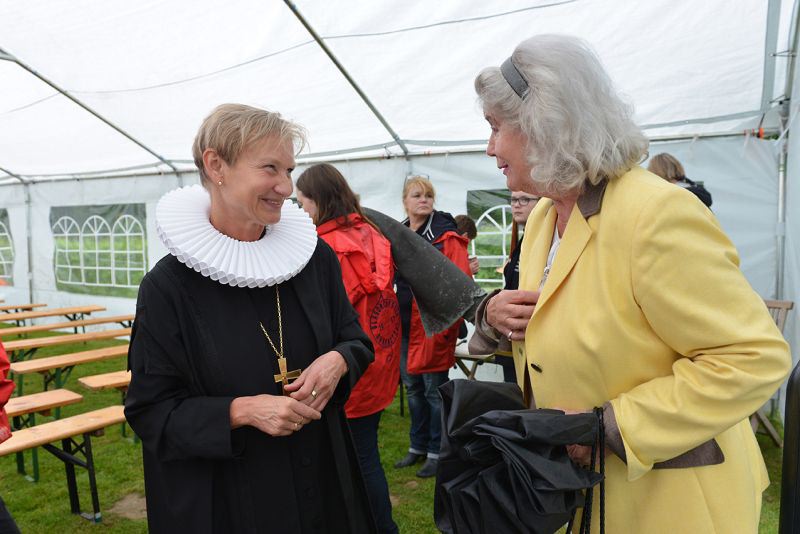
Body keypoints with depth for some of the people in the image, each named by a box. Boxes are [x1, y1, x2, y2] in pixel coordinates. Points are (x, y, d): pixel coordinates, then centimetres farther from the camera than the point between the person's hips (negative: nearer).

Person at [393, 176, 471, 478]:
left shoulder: (446, 237, -10)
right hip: (404, 326, 7)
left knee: (434, 390, 5)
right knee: (413, 388, 18)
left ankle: (436, 452, 22)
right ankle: (418, 446, 35)